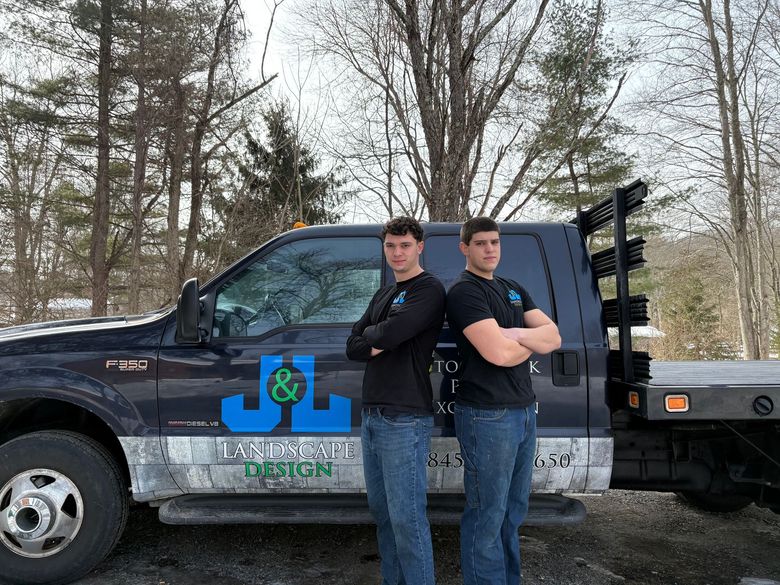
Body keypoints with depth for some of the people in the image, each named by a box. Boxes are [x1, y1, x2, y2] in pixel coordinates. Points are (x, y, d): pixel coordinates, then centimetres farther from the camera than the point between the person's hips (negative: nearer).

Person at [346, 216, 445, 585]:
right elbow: (353, 346, 10)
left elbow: (390, 333, -22)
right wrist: (379, 343, -9)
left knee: (407, 519, -4)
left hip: (404, 420, -8)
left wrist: (371, 333, -1)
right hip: (371, 416, 9)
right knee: (381, 511, 17)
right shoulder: (383, 295, 18)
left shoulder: (429, 289, -8)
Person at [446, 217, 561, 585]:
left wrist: (514, 334, -14)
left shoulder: (513, 290, 15)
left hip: (525, 411, 8)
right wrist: (533, 342, -2)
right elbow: (499, 353, -23)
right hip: (488, 416, -8)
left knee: (513, 511, 19)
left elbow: (553, 337, 4)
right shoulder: (463, 292, -11)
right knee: (487, 517, 2)